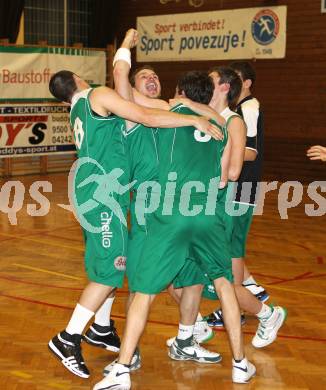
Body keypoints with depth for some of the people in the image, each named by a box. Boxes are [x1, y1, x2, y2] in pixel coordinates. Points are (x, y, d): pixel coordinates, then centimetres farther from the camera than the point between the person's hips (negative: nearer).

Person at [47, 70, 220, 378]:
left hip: (98, 196, 9)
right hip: (100, 195, -9)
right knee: (110, 269, -6)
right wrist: (195, 120, -11)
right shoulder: (98, 95, -4)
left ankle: (101, 330, 28)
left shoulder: (78, 113, 22)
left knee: (110, 263, 17)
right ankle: (68, 339, -1)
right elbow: (147, 117, -14)